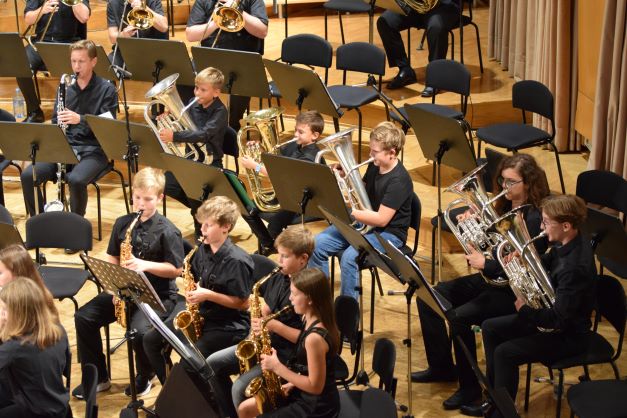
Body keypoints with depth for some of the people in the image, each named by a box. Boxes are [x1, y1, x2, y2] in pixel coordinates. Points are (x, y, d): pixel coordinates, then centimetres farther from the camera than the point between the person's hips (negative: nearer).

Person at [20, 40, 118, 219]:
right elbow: (55, 122, 17)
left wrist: (80, 119, -28)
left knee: (76, 180, -35)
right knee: (28, 175, -19)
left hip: (93, 150, -5)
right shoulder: (66, 89, 13)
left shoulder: (107, 89, -2)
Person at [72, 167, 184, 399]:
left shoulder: (167, 231, -10)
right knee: (84, 317, -11)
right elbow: (112, 258, 13)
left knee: (140, 331, -31)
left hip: (157, 295, -6)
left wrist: (144, 265, -21)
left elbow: (176, 269, -10)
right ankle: (98, 377, 4)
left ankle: (144, 378, 1)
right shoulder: (122, 223, 5)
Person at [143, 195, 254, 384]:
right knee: (151, 340, 1)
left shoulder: (237, 261, -19)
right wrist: (192, 292, -2)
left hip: (228, 325, -8)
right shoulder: (203, 250, 3)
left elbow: (244, 303, -17)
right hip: (201, 315, 8)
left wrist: (209, 295, -22)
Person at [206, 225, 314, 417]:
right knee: (213, 364, 3)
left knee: (240, 388, -23)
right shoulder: (277, 278, 4)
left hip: (287, 355, -9)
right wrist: (258, 321, -3)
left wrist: (275, 326, -23)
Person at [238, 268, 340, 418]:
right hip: (302, 394, 10)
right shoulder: (310, 322, 2)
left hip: (317, 406, -10)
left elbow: (315, 386, -25)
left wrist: (277, 367, -19)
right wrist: (291, 384, 1)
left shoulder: (315, 337, -28)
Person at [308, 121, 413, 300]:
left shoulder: (399, 180, -22)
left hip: (388, 233, -8)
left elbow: (381, 219, -25)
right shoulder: (374, 166, 3)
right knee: (317, 244, -8)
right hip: (363, 223, 9)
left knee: (349, 257, -33)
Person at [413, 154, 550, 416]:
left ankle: (470, 388, -11)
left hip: (512, 291, -9)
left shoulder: (534, 219, -19)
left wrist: (484, 264, -23)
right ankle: (441, 367, 14)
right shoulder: (504, 207, 6)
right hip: (489, 278, 9)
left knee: (459, 317, -28)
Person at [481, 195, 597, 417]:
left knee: (505, 353, -21)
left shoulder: (575, 267, -34)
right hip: (551, 314, 10)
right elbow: (545, 264, 14)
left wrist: (524, 309, -17)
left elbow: (558, 319, -32)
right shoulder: (566, 243, -6)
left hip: (568, 336, -10)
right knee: (490, 328, 11)